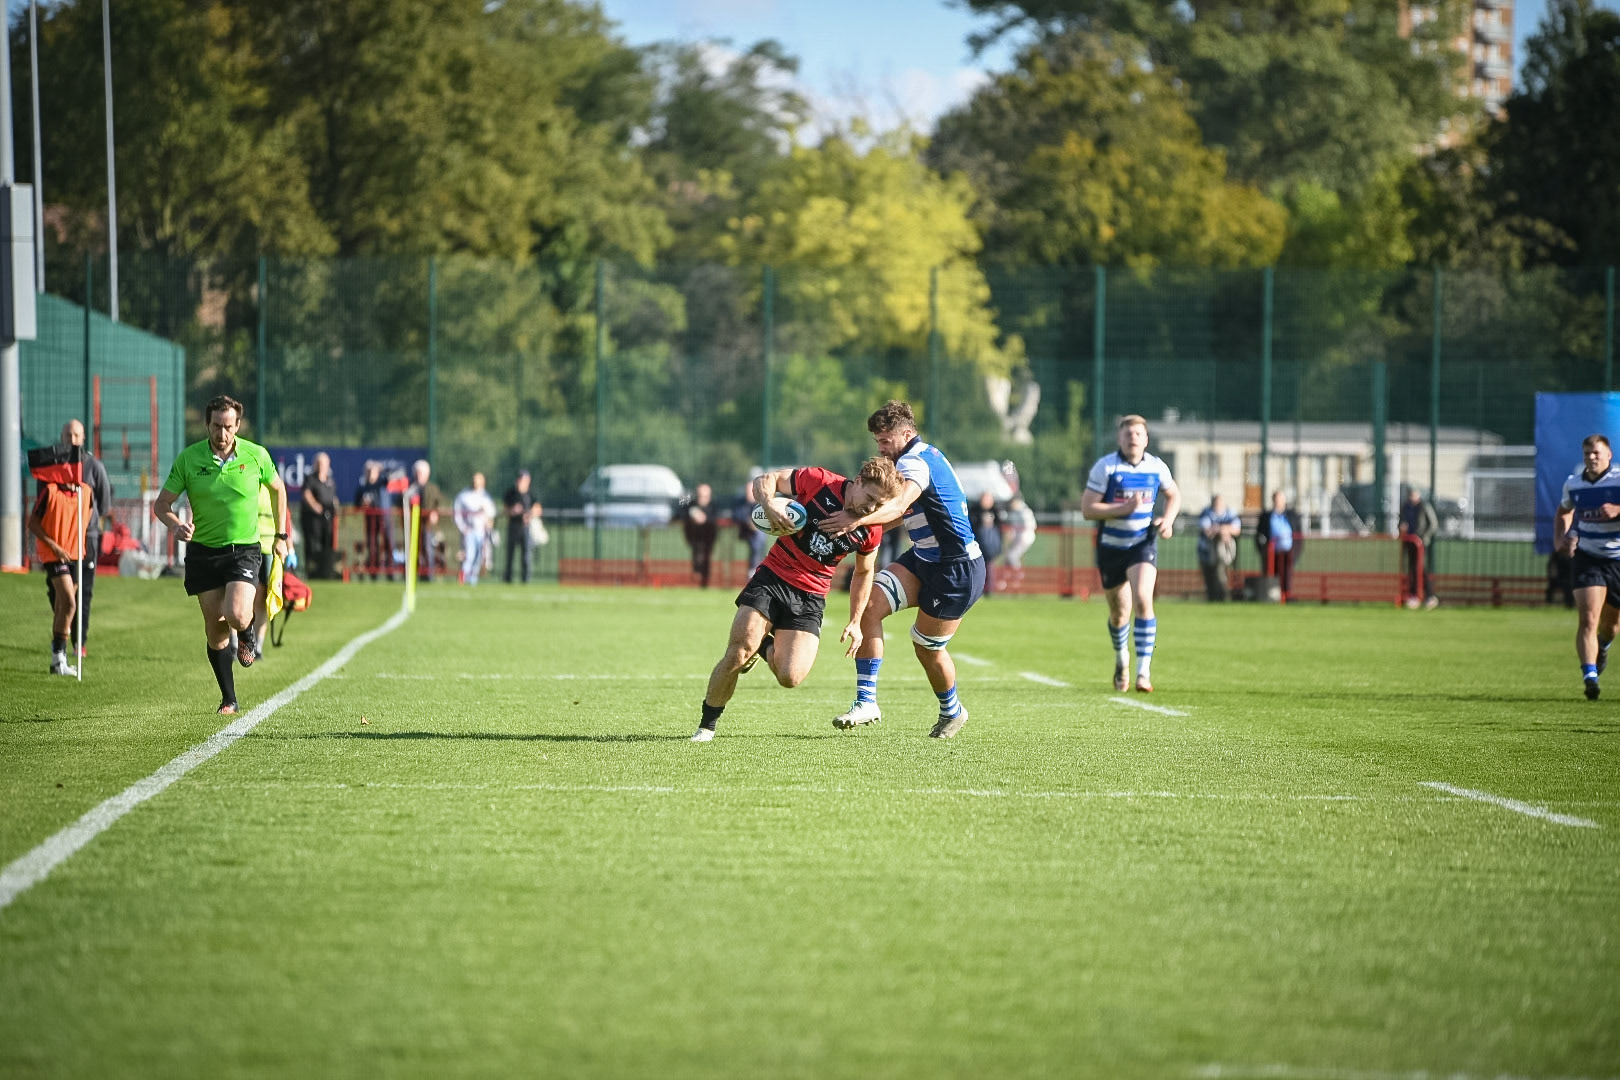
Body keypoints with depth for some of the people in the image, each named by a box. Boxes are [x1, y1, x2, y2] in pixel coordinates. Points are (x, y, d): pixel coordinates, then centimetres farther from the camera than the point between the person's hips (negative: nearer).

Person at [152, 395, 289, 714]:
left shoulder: (256, 455, -5)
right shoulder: (188, 459, -6)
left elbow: (277, 489, 15)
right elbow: (161, 505, -1)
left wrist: (281, 535, 15)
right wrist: (177, 526, -22)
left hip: (244, 549, -1)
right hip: (202, 551, 1)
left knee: (235, 616, -23)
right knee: (215, 630, 2)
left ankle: (246, 634, 15)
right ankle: (229, 699, 16)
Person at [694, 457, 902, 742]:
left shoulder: (871, 530, -3)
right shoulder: (818, 481, -13)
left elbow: (864, 572, 14)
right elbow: (765, 480, -4)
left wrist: (855, 622, 13)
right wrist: (769, 506, -25)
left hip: (810, 598, 2)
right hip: (773, 577, -2)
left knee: (790, 677, -15)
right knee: (737, 656, -15)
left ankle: (765, 647, 21)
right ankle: (706, 726, 7)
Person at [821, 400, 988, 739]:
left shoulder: (916, 460, -20)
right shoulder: (926, 455, 11)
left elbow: (898, 506, -40)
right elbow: (903, 513, 21)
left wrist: (857, 520, -55)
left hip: (957, 570, -10)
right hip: (924, 559, 10)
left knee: (928, 648, 3)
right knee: (869, 603, -10)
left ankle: (952, 711, 33)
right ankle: (867, 701, -12)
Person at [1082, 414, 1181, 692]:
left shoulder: (1156, 467, -1)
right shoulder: (1105, 467, -11)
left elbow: (1174, 495, 18)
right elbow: (1087, 509, -15)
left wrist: (1168, 519, -2)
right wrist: (1124, 508, -26)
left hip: (1143, 543, 0)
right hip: (1111, 546, 0)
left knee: (1142, 600, -23)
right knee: (1119, 613, 10)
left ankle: (1144, 671, -21)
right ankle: (1121, 659, 42)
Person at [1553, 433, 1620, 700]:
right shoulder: (1573, 483, 5)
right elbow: (1563, 512, 24)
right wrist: (1559, 539, 9)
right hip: (1586, 557, 1)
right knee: (1587, 619, -17)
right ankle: (1590, 677, -24)